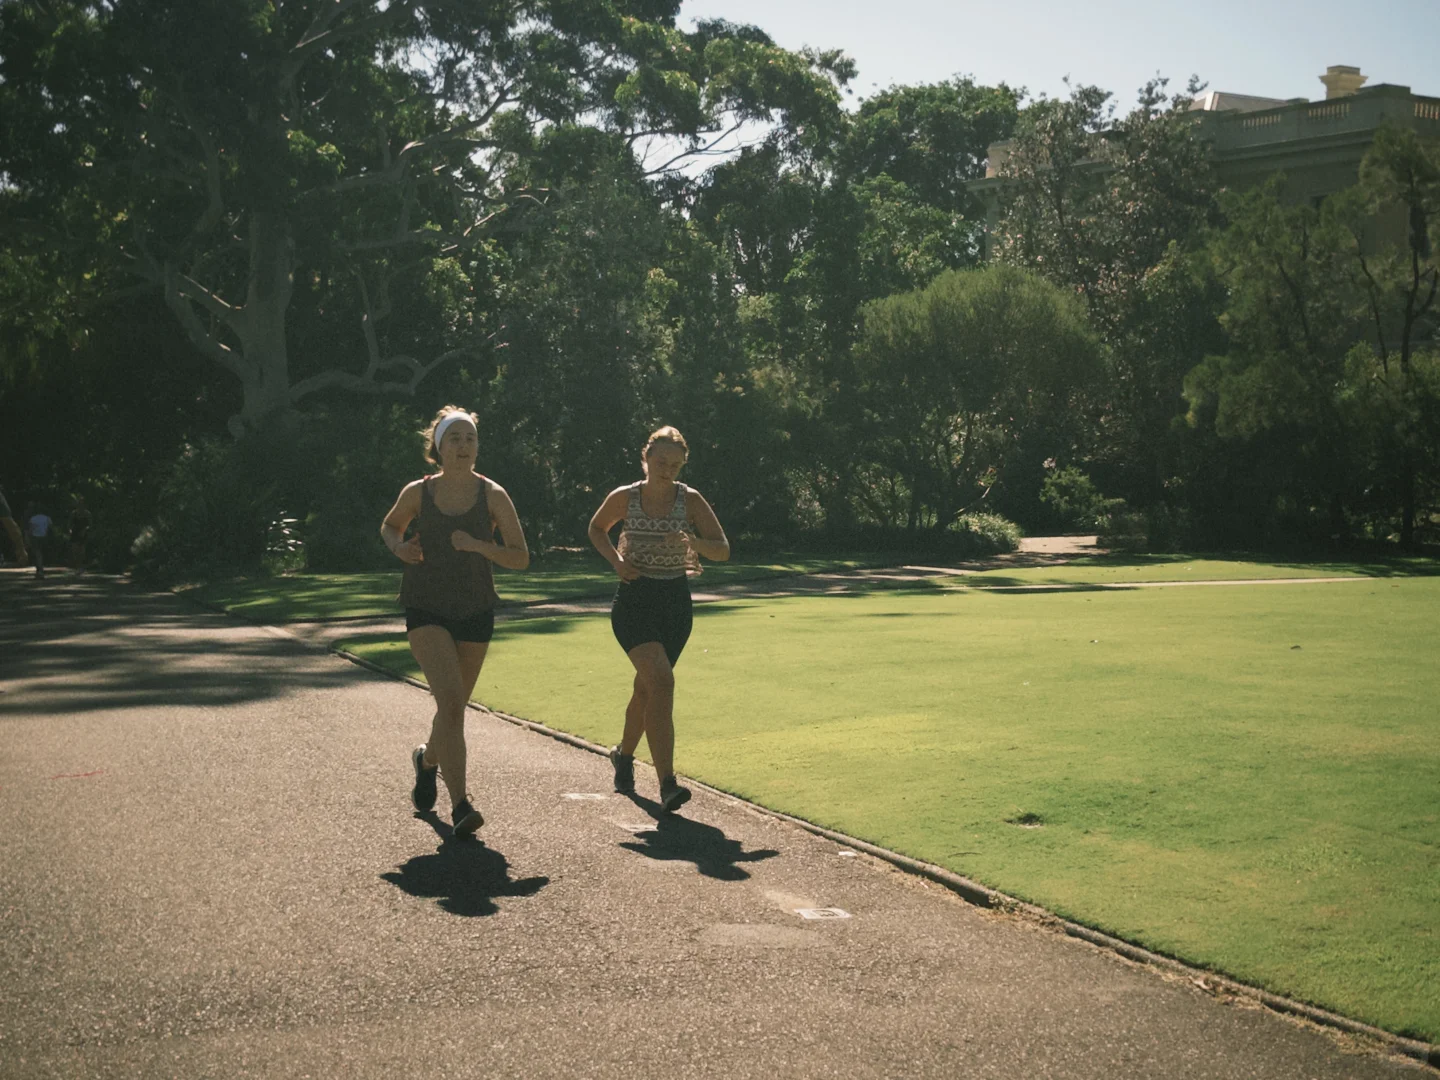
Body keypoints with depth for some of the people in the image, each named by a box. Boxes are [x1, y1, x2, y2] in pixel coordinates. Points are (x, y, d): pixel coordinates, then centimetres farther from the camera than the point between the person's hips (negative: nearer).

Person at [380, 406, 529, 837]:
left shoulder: (492, 495, -4)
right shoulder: (418, 493, -2)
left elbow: (521, 558, -5)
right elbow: (389, 526, 18)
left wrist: (479, 545, -21)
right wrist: (399, 548, -4)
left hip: (476, 612, 2)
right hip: (426, 611, -2)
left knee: (454, 707, 14)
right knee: (450, 700, -21)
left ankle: (427, 758, 48)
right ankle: (460, 804, -22)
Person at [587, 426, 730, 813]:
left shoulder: (690, 500, -3)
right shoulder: (624, 498, -5)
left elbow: (723, 550, -4)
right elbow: (596, 528, 15)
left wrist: (692, 542, -25)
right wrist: (615, 559, -3)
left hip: (676, 603, 3)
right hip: (634, 602, -3)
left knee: (647, 686, 16)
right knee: (661, 679, -23)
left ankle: (624, 755, 46)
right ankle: (667, 784, -24)